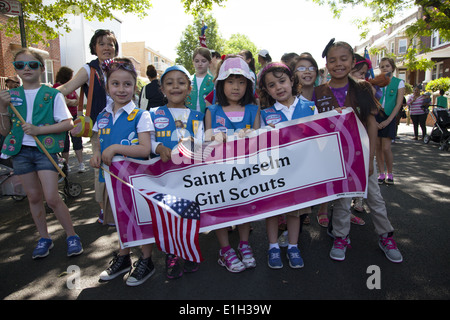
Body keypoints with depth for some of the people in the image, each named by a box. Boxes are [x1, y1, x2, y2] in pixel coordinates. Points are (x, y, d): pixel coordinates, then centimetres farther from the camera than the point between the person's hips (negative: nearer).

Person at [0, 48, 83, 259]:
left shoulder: (52, 95, -2)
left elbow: (69, 123, -8)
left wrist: (39, 129, -16)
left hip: (45, 149, -4)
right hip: (20, 151, 4)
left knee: (52, 198, -9)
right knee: (33, 197, 11)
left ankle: (72, 236, 8)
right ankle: (44, 238, 26)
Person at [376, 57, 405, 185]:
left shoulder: (399, 83, 4)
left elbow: (398, 104, -3)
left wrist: (388, 120, -12)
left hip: (389, 117, -2)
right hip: (375, 115, 2)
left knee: (386, 148, -9)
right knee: (377, 147, 2)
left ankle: (390, 174, 9)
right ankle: (381, 174, 12)